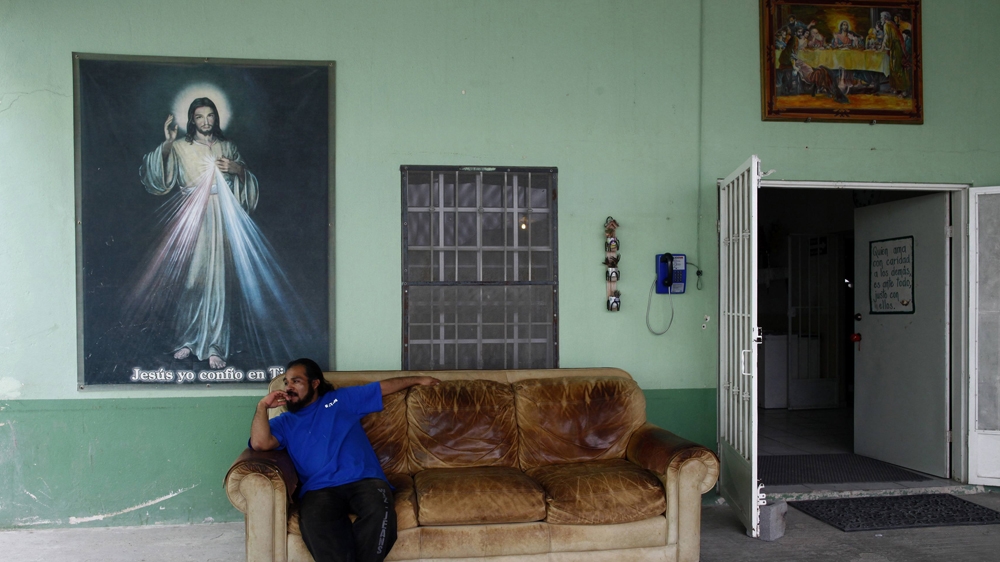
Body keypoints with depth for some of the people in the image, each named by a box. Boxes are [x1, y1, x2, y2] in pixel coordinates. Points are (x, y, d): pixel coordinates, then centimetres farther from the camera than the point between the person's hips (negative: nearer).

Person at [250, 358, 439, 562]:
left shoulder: (342, 398, 23)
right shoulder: (284, 422, 22)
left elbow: (384, 387, 29)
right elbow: (260, 443, 1)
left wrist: (417, 380, 31)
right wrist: (263, 405, 6)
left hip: (363, 480, 0)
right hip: (319, 489, 0)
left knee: (380, 512, -36)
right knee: (315, 522, -38)